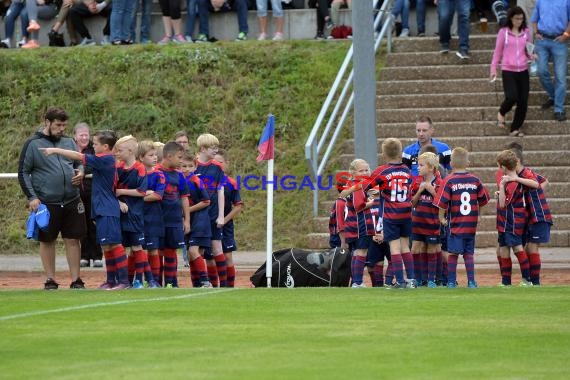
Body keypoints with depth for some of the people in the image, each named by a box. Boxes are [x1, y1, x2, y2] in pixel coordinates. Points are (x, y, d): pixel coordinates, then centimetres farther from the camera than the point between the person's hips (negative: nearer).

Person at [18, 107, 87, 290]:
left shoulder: (69, 142, 10)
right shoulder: (33, 144, -3)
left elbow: (80, 163, 22)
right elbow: (23, 173, -2)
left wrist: (80, 172, -2)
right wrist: (31, 197, -11)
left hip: (72, 201, 3)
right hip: (46, 203, -3)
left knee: (73, 240, 4)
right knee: (47, 241, 6)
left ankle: (76, 280, 10)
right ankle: (50, 280, 14)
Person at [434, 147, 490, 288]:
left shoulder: (449, 181, -10)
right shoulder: (475, 180, 0)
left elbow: (442, 202, -14)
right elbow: (484, 199, 6)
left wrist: (441, 217, 0)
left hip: (455, 224, -3)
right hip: (471, 224, 3)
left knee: (453, 253, 4)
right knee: (469, 253, 10)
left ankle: (451, 282, 6)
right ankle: (471, 281, 6)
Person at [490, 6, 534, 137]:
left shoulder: (526, 32, 5)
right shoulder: (503, 32, -2)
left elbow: (529, 51, 14)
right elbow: (498, 51, 4)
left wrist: (532, 55, -9)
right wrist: (493, 69, 0)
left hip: (523, 71, 3)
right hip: (508, 70, -3)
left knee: (523, 102, 0)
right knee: (512, 97, -19)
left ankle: (516, 128, 14)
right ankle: (501, 113, 14)